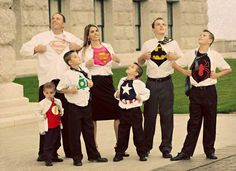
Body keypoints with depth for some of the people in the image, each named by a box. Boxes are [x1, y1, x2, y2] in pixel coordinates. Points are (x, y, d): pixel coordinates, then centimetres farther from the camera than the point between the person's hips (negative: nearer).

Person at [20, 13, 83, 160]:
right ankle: (44, 152, -3)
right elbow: (24, 50, 13)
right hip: (47, 81, -1)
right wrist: (35, 49, -7)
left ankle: (70, 150, 12)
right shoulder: (41, 37, 14)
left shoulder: (71, 37, 18)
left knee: (68, 118, 4)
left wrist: (78, 47, 4)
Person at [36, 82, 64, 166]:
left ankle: (54, 156, 32)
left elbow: (61, 110, 18)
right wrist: (42, 117, -16)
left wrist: (61, 113, -3)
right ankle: (47, 159, -4)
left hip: (57, 126, 6)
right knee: (48, 143, -7)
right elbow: (38, 112, -1)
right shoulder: (42, 103, -10)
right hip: (48, 127, -6)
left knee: (57, 143, 16)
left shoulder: (58, 102, 4)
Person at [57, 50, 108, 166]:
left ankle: (93, 155, 21)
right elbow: (60, 89, -8)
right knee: (75, 133, 1)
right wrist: (70, 90, -22)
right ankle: (77, 158, 10)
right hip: (74, 106, -6)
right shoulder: (68, 74, -12)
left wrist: (90, 84, 1)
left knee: (89, 131, 13)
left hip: (86, 104, 6)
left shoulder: (84, 70, 6)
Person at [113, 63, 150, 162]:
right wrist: (117, 95, -2)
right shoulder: (122, 81, 8)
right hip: (123, 110, 4)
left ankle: (142, 153, 11)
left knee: (138, 132, 2)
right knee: (122, 132, 8)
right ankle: (119, 153, 14)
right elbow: (118, 93, 19)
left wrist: (140, 98, -16)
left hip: (135, 110, -4)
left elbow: (147, 93, 0)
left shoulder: (138, 83, -8)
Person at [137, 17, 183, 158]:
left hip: (166, 83, 0)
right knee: (149, 115, 3)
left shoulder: (173, 43, 6)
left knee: (167, 115, 0)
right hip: (151, 82, 1)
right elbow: (139, 62, 16)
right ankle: (146, 147, 15)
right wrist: (143, 57, -7)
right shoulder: (147, 44, 9)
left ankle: (166, 148, 8)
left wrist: (174, 57, -13)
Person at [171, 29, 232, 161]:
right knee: (194, 123, 3)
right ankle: (186, 152, 5)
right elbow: (176, 64, 14)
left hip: (209, 91, -1)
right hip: (195, 91, 1)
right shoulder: (191, 54, 3)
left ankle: (210, 150, 17)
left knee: (210, 122, 5)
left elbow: (228, 69, 8)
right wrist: (185, 72, 2)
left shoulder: (215, 56, -1)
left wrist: (217, 75, -5)